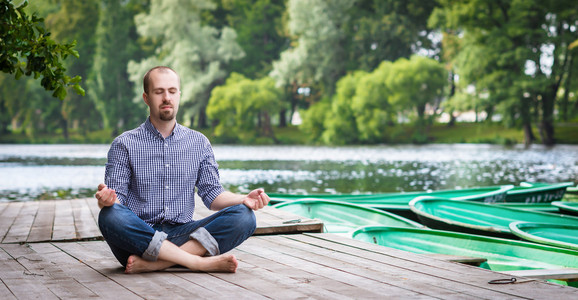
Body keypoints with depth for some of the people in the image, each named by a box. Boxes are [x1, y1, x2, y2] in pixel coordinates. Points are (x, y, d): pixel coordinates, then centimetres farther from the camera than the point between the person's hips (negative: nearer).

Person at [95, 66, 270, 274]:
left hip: (181, 236, 3)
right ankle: (200, 262, -30)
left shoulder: (198, 142, 14)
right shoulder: (125, 145, 6)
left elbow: (212, 194, 10)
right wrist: (105, 199, -26)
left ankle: (151, 264, -29)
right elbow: (116, 199, -1)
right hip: (139, 237, -2)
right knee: (110, 216, -35)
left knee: (244, 217, -20)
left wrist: (245, 199, -10)